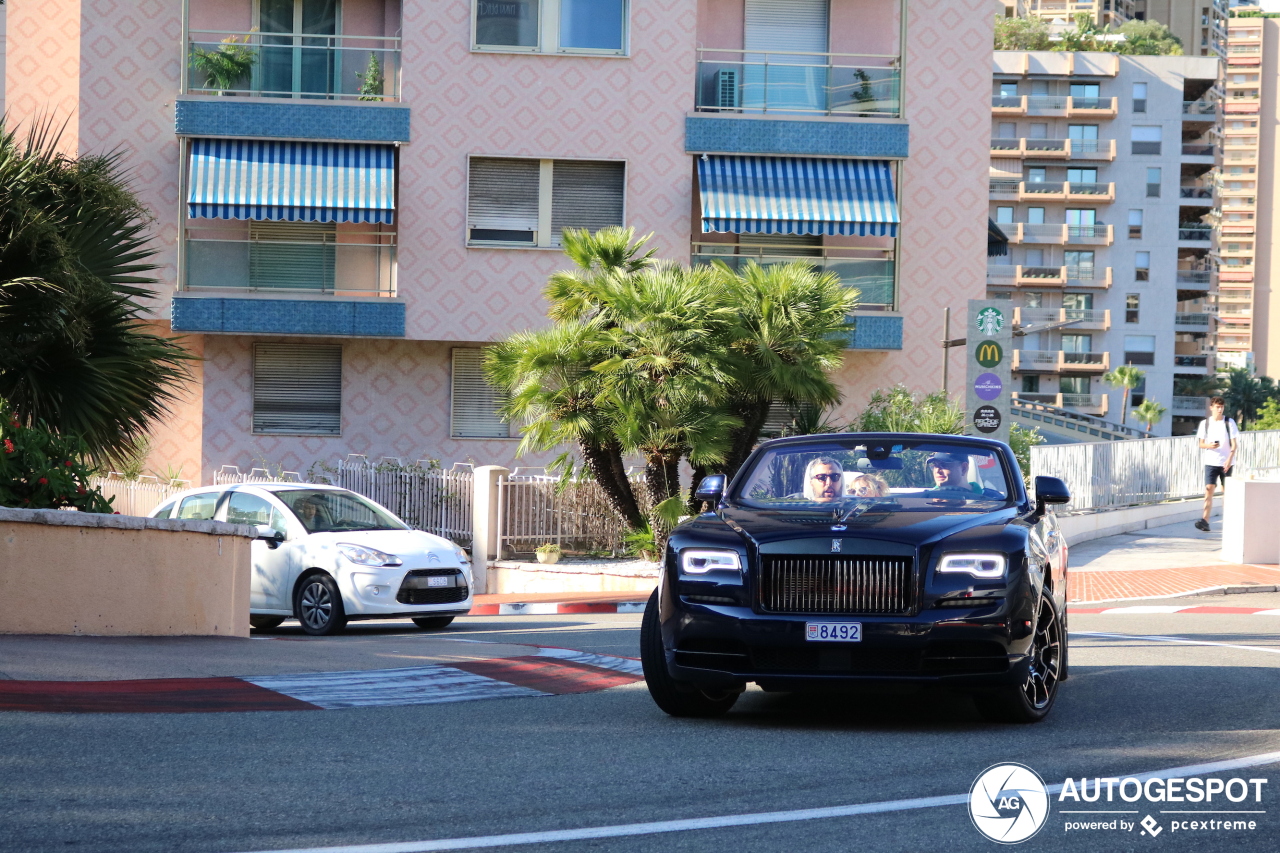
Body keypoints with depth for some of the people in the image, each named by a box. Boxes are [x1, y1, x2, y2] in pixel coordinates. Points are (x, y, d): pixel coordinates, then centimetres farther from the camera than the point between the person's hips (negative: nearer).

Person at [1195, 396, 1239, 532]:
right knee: (1209, 489, -12)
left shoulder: (1229, 423, 0)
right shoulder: (1205, 423, 4)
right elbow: (1201, 443, 7)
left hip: (1226, 462, 0)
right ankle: (1204, 521, -20)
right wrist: (1209, 446, -16)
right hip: (1211, 462, 0)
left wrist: (1229, 459, -16)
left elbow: (1234, 443, -3)